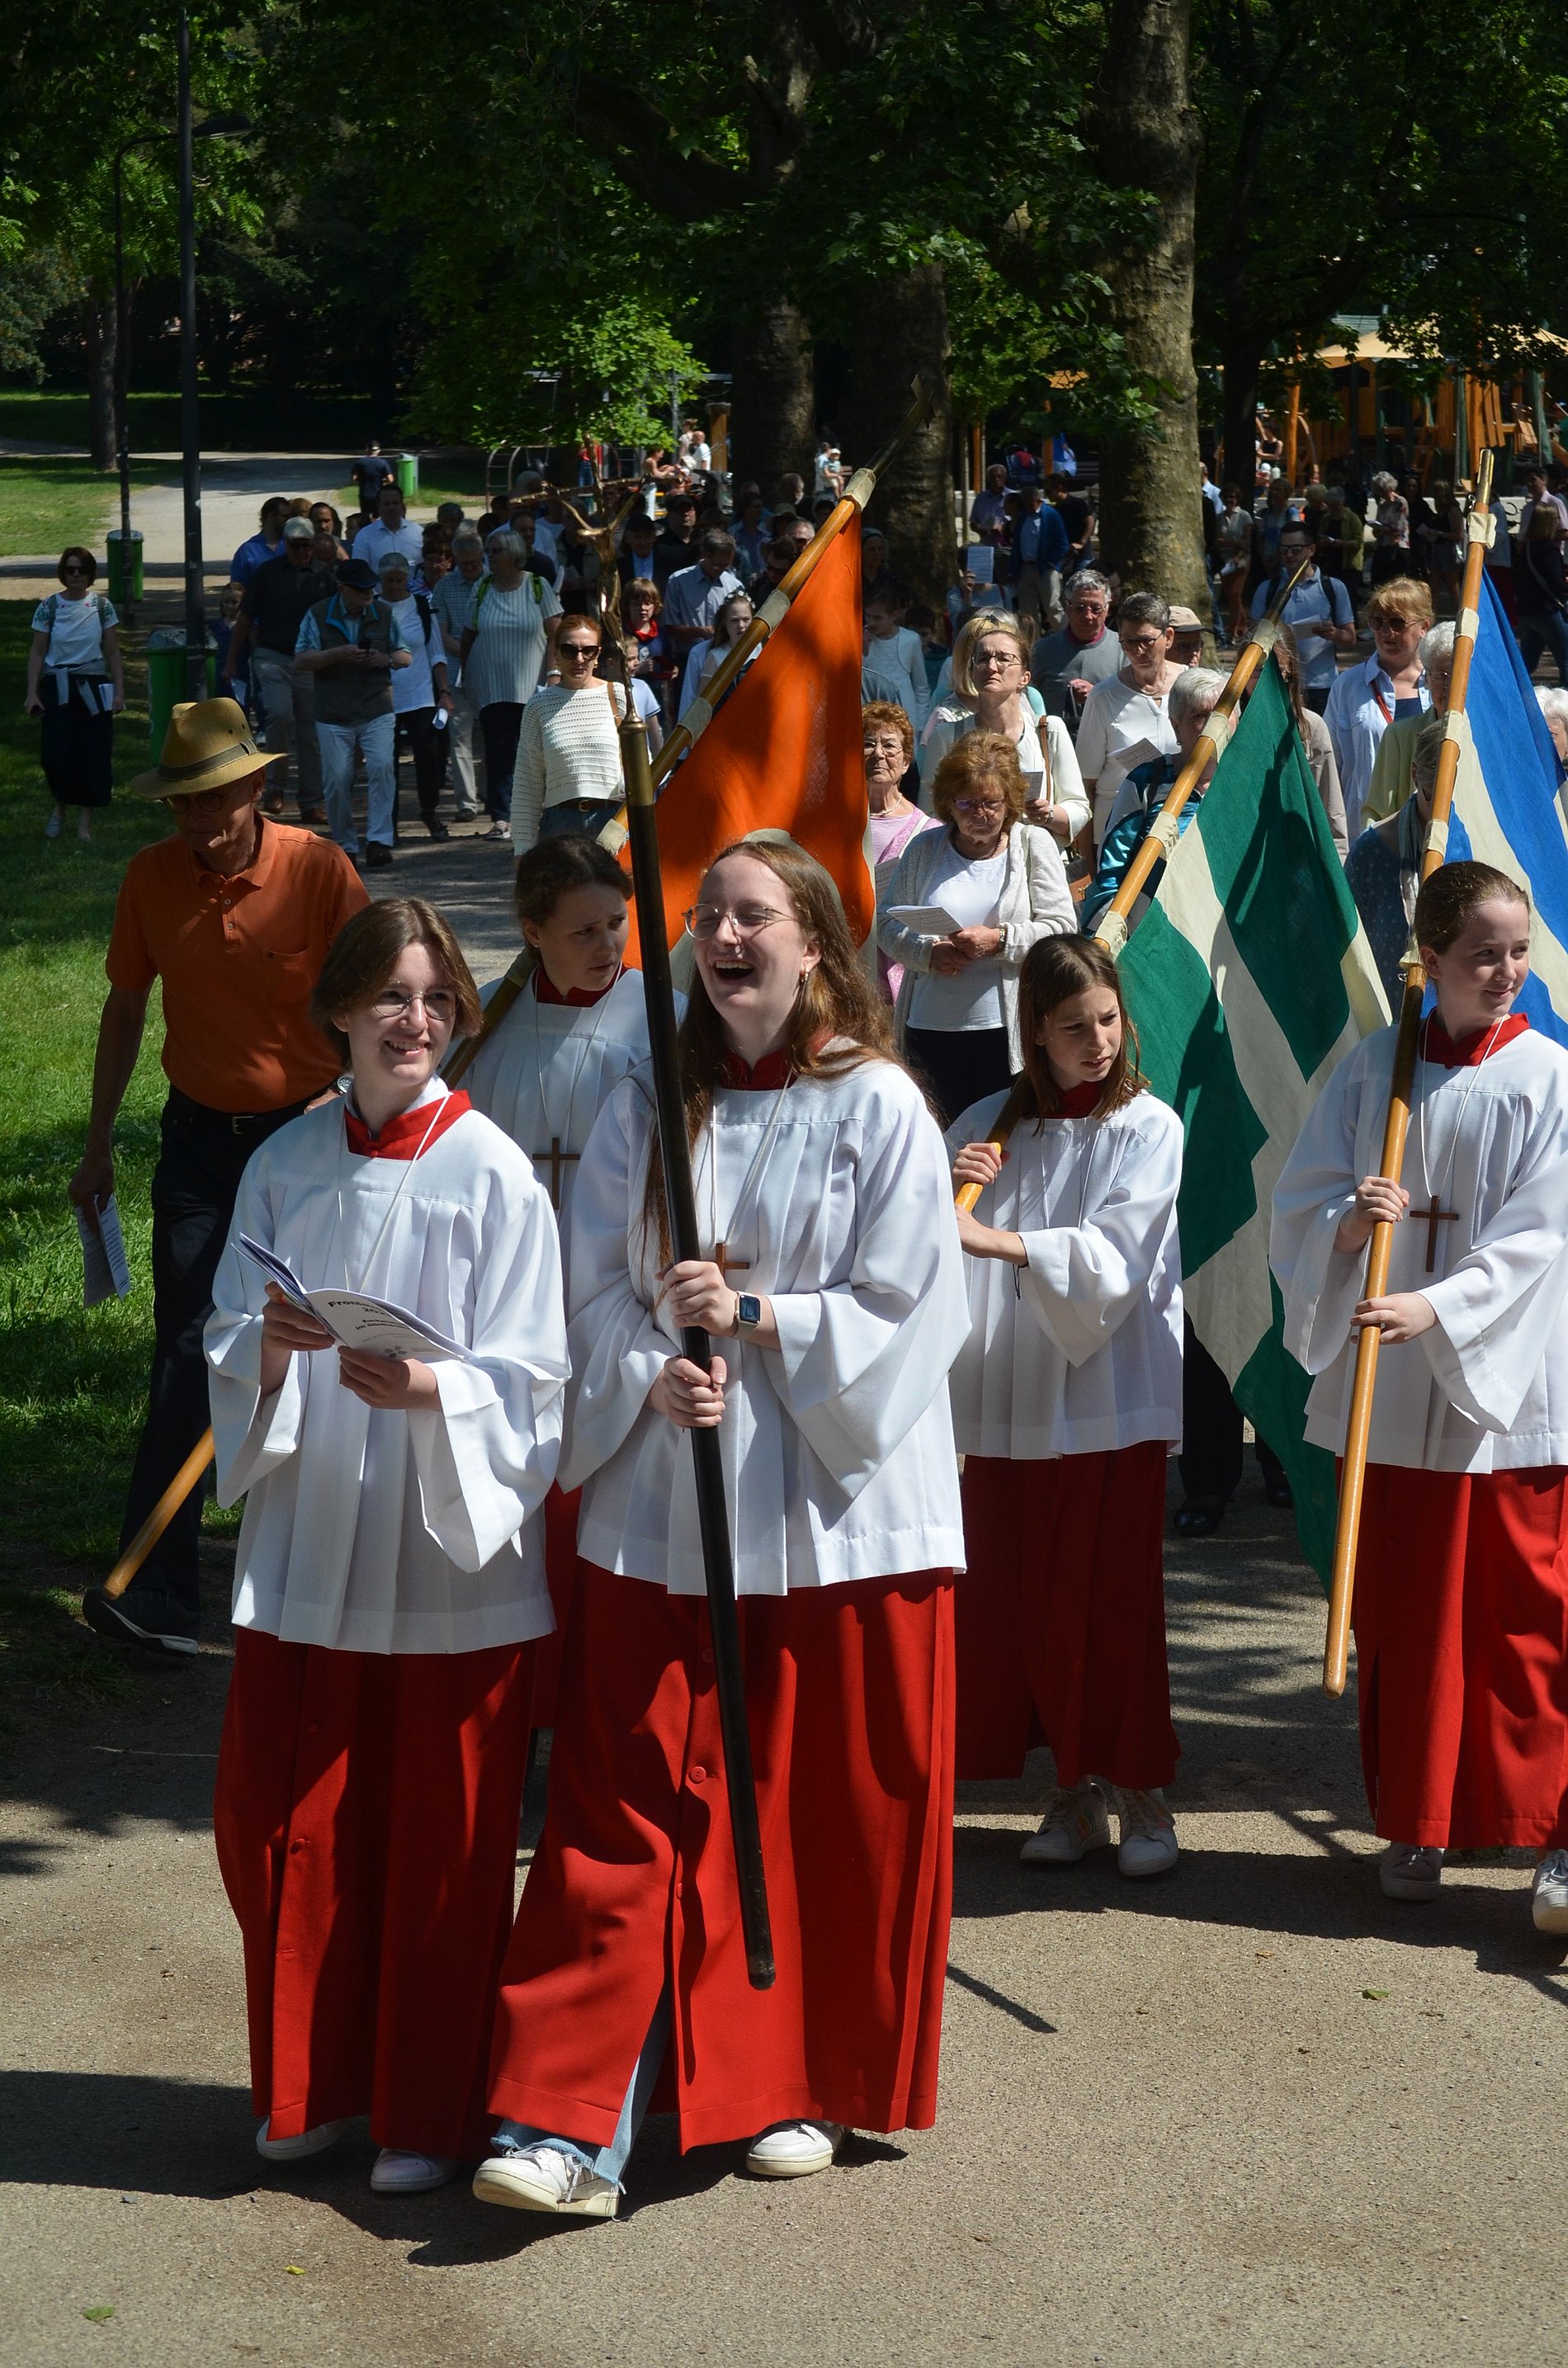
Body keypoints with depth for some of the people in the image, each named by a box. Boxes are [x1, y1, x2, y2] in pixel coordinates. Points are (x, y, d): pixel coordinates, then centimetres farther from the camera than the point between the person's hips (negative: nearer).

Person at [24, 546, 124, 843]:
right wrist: (31, 693, -6)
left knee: (93, 752, -2)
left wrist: (119, 692, -1)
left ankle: (85, 820, 7)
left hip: (93, 687, 1)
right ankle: (59, 805, 13)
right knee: (56, 751, -13)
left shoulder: (102, 606, 2)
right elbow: (37, 652, 2)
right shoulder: (48, 607, 0)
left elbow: (113, 653, 5)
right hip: (57, 687, -1)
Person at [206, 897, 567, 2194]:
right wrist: (271, 1352, -17)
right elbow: (230, 1349, 5)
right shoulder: (286, 1166, 5)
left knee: (442, 1850, 3)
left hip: (454, 1557, -3)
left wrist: (428, 1389, -28)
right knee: (283, 1828, 7)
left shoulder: (493, 1175, -6)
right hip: (306, 1550, 4)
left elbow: (529, 1383, -9)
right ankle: (313, 2085, 27)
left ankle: (430, 2113, 19)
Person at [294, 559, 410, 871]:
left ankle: (379, 840, -16)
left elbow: (405, 655, 12)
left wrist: (386, 659, -11)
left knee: (382, 768, -18)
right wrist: (338, 654, -21)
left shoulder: (384, 614, 8)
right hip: (333, 716, -1)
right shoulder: (318, 616, 0)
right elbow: (302, 659, -6)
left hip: (377, 713, 1)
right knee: (337, 780, 0)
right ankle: (345, 846, 14)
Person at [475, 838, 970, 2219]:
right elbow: (598, 1289, 7)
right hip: (665, 1506, 2)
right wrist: (654, 1379, -11)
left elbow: (908, 1307, -6)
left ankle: (807, 2089, 22)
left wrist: (756, 1317, -14)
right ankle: (569, 2125, -4)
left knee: (838, 1816, 4)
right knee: (624, 1817, -2)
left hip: (837, 1507, -2)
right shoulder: (649, 1107, 6)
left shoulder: (878, 1107, -3)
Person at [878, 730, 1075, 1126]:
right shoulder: (924, 849, 10)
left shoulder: (1034, 844, 4)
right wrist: (929, 952, -12)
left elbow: (1062, 928, -3)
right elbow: (888, 923, 8)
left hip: (1007, 1031, -2)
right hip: (931, 1029, 2)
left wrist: (998, 941, -17)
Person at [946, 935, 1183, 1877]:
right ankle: (1077, 1785, 17)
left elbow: (1113, 1256, -15)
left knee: (1116, 1601, -3)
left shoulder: (1148, 1128, -2)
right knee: (1017, 1603, 5)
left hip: (1113, 1400, -3)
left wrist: (999, 1241, -28)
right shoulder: (989, 1126, 8)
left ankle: (1141, 1789, 8)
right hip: (1008, 1402, 4)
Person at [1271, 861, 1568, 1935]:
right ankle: (1415, 1826, 20)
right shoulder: (1374, 1067, 4)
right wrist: (1349, 1226, -17)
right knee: (1401, 1615, 9)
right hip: (1387, 1396, 3)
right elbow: (1300, 1203, 4)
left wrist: (1438, 1308, -22)